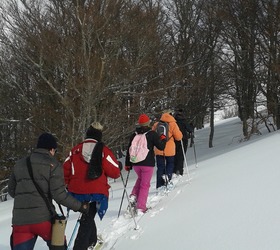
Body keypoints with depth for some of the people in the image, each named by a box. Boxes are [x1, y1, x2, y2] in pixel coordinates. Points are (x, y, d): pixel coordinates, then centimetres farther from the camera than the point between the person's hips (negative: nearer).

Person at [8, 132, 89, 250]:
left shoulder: (19, 164, 14)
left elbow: (11, 190, 21)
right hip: (43, 218, -4)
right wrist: (79, 206, 1)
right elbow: (59, 195, -10)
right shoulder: (53, 165, -2)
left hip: (19, 219, 4)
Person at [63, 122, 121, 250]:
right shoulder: (103, 150, -8)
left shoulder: (75, 150, 2)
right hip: (96, 192, -4)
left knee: (87, 215, 26)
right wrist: (118, 167, 15)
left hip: (77, 191, 4)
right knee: (87, 220, 0)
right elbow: (114, 172, -7)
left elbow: (65, 170, 4)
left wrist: (67, 184, 20)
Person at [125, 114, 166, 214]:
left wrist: (127, 164, 18)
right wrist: (163, 139, 14)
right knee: (145, 185, 2)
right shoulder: (152, 134, -6)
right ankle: (141, 207, -3)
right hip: (147, 164, -4)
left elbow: (129, 150, 11)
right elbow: (161, 146, -7)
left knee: (140, 178, 29)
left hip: (135, 163, 4)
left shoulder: (134, 135, 8)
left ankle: (133, 195, 9)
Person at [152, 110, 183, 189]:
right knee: (170, 164, 20)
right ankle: (168, 175, -8)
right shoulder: (172, 124, -6)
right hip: (169, 150, -2)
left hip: (159, 150, 2)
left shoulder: (156, 125, 4)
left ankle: (159, 186, 1)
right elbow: (178, 137, -6)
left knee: (160, 167, 8)